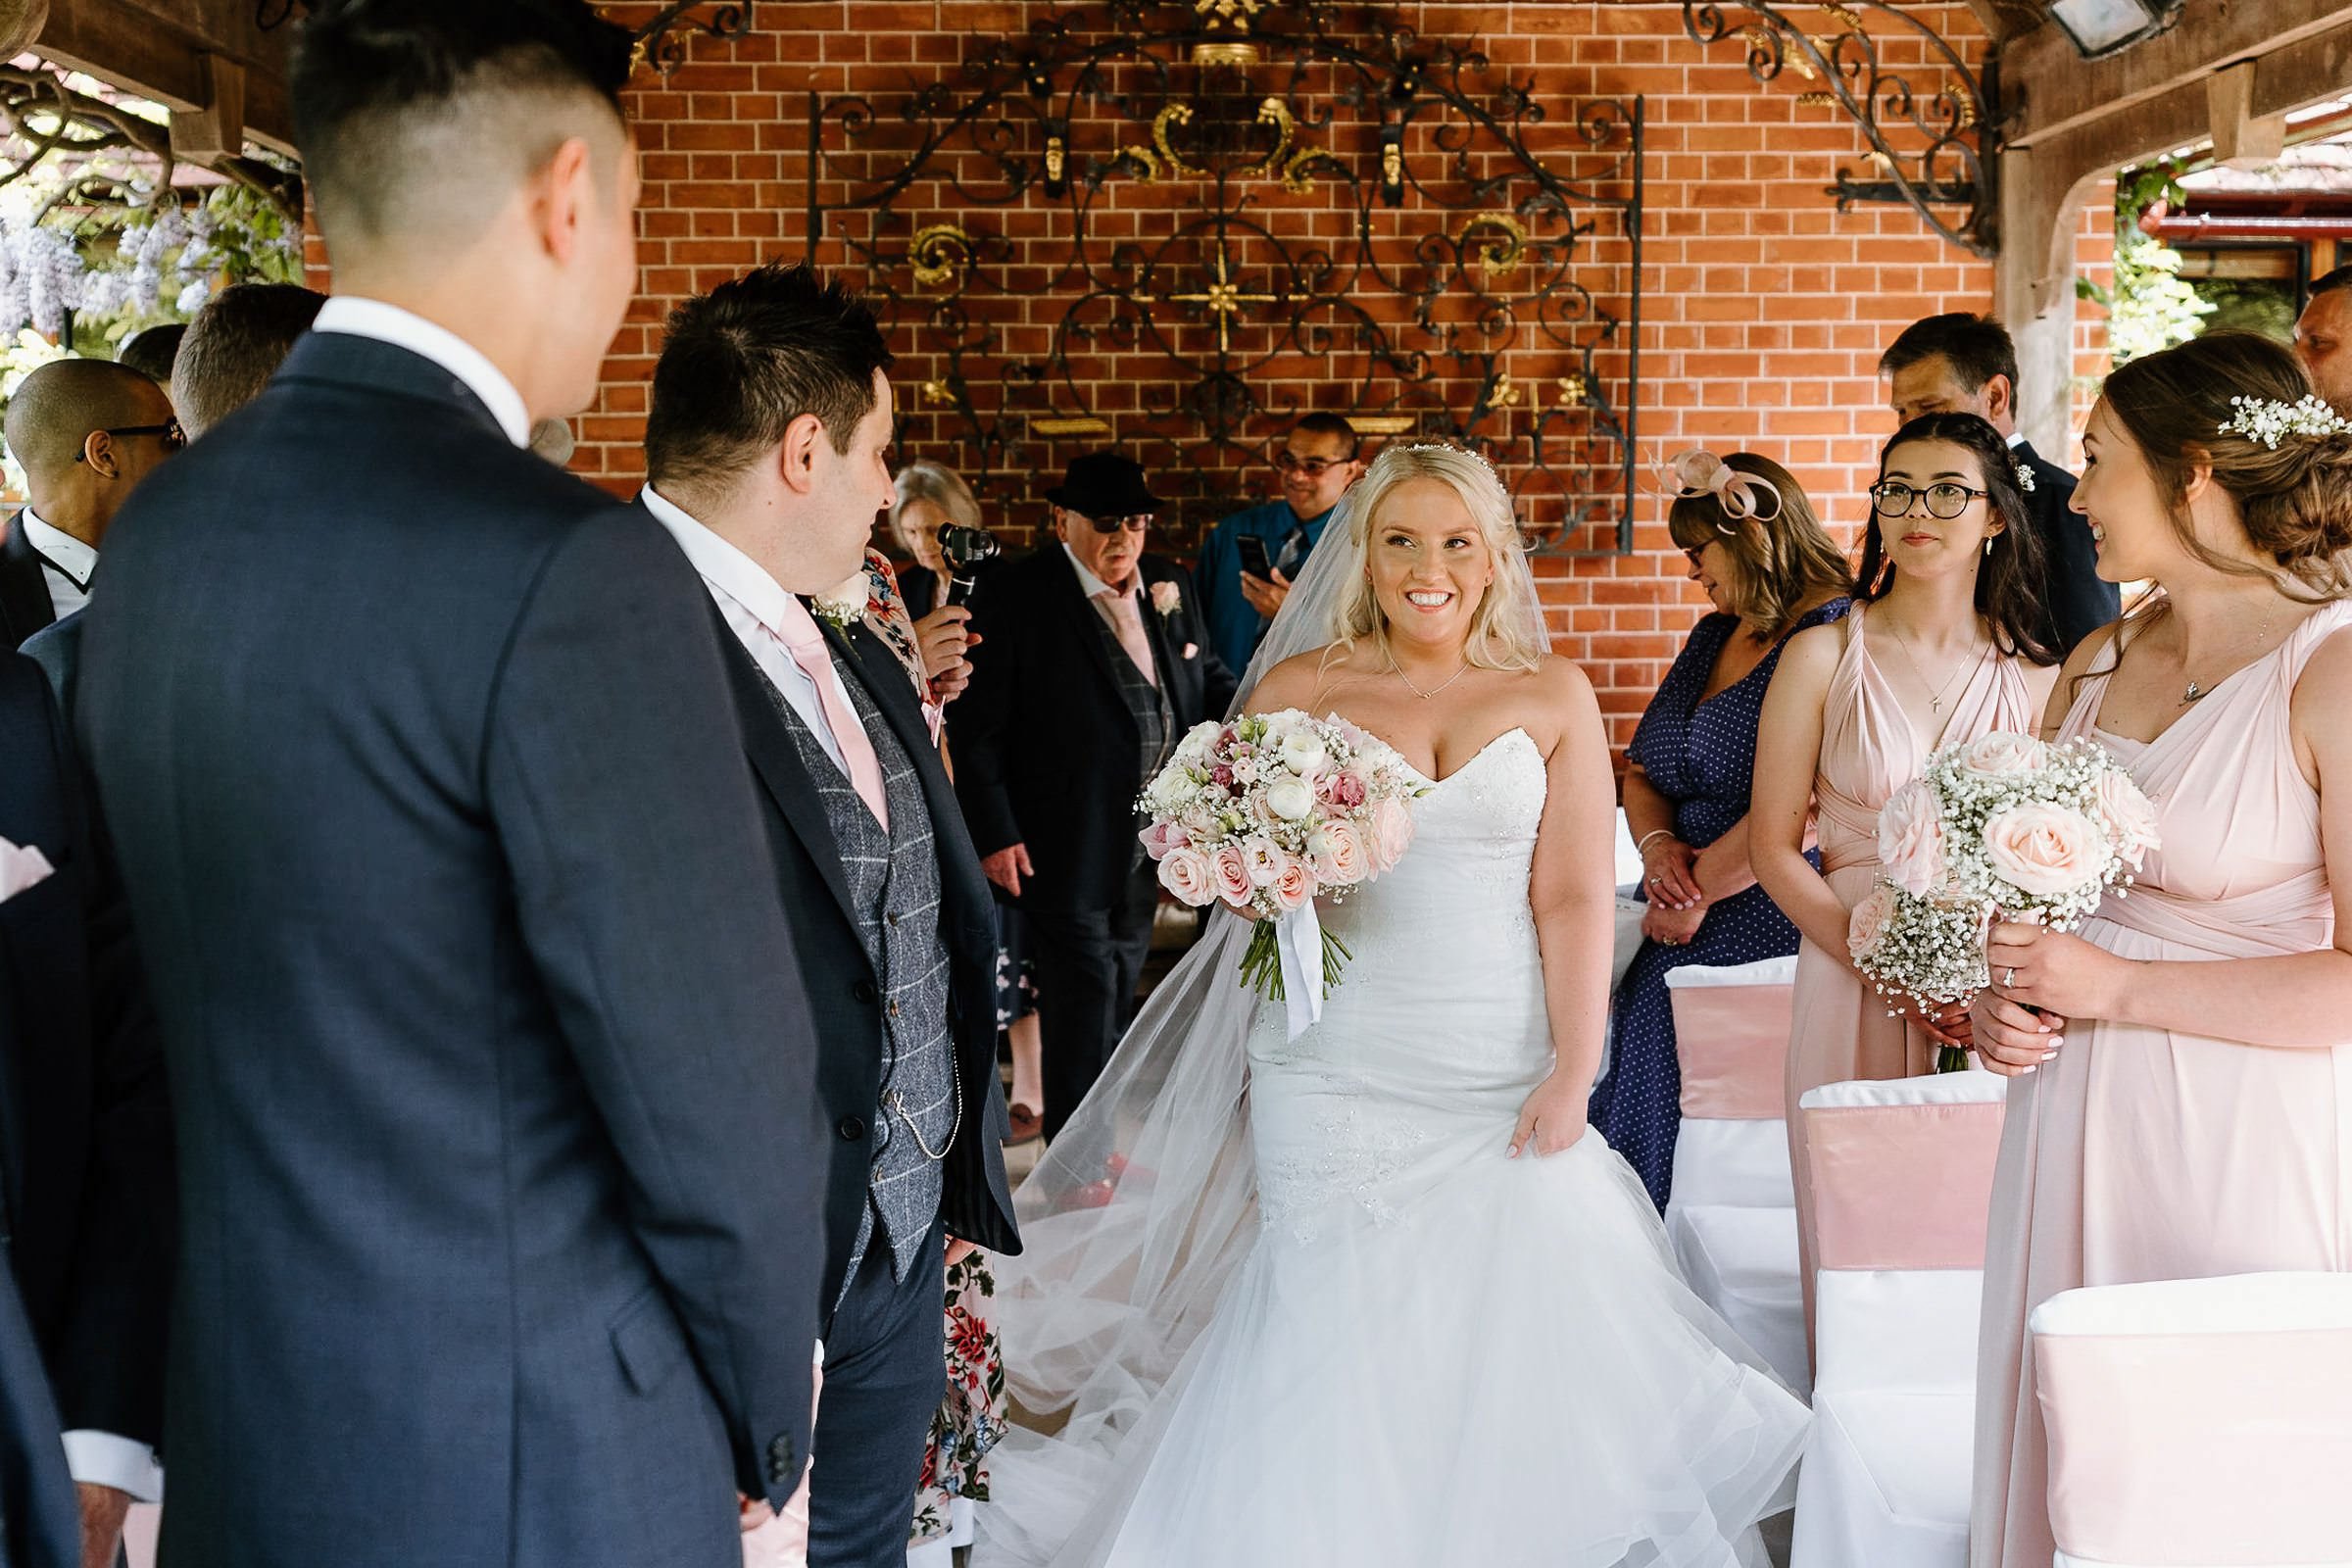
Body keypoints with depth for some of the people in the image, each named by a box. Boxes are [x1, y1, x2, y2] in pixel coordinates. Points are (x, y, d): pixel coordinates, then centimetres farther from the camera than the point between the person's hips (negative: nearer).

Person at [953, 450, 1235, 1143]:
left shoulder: (1171, 586, 7)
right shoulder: (1012, 594, -11)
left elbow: (1209, 680, 16)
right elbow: (978, 728, -11)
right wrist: (994, 833, -15)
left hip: (1148, 846, 6)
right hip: (1066, 846, -6)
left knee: (1117, 999, 17)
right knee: (1083, 1004, -2)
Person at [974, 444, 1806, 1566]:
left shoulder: (1552, 698, 6)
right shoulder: (1300, 689, 5)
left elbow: (1575, 896, 0)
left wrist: (1571, 1072, -8)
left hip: (1505, 1082, 0)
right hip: (1337, 1077, 0)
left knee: (1507, 1331, -4)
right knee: (1343, 1336, -2)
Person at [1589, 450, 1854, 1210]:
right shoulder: (1714, 635, 18)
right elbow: (1643, 770, 20)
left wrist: (1696, 889, -12)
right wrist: (1658, 845, -2)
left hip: (1771, 917, -8)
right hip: (1689, 920, 8)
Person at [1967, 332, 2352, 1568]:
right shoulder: (2098, 662, 8)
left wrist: (2115, 989, -18)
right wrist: (2000, 994, 2)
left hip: (2242, 1139, -6)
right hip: (2070, 1120, 7)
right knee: (2063, 1454, 13)